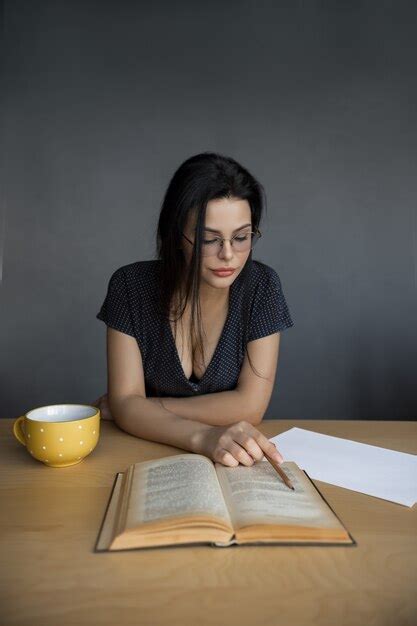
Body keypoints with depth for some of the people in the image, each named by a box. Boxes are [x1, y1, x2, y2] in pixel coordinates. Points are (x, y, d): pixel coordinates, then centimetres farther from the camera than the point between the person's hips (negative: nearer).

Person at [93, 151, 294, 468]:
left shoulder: (261, 286, -12)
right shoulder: (131, 285, -11)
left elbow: (250, 405, -15)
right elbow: (125, 403, -15)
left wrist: (146, 408, -13)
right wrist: (203, 436, -32)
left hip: (235, 462, 0)